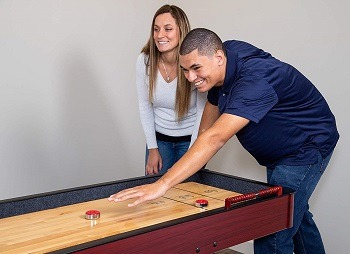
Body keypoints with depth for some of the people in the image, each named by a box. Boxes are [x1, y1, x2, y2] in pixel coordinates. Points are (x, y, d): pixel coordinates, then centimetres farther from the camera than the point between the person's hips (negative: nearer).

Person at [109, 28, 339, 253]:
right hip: (277, 151, 9)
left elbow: (215, 138, -48)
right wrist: (197, 162, 2)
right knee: (296, 215, 25)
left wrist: (162, 184, -53)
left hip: (307, 145, -9)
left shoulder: (253, 80, -37)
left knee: (272, 232, -13)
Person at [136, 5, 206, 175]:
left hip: (190, 139, -2)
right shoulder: (145, 60, -12)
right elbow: (145, 106, -1)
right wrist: (153, 148, -2)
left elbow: (202, 113, -14)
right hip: (159, 137, 3)